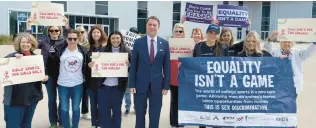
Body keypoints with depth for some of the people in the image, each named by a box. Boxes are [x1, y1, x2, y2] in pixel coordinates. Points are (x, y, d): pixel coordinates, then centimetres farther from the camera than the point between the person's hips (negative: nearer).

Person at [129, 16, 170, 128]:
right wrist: (131, 84, -4)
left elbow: (167, 66, 4)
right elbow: (133, 65, 0)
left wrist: (166, 85, 0)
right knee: (140, 114, 10)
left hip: (157, 84, 1)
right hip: (140, 84, 0)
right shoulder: (138, 42, 0)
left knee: (155, 116, 9)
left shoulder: (164, 43, 2)